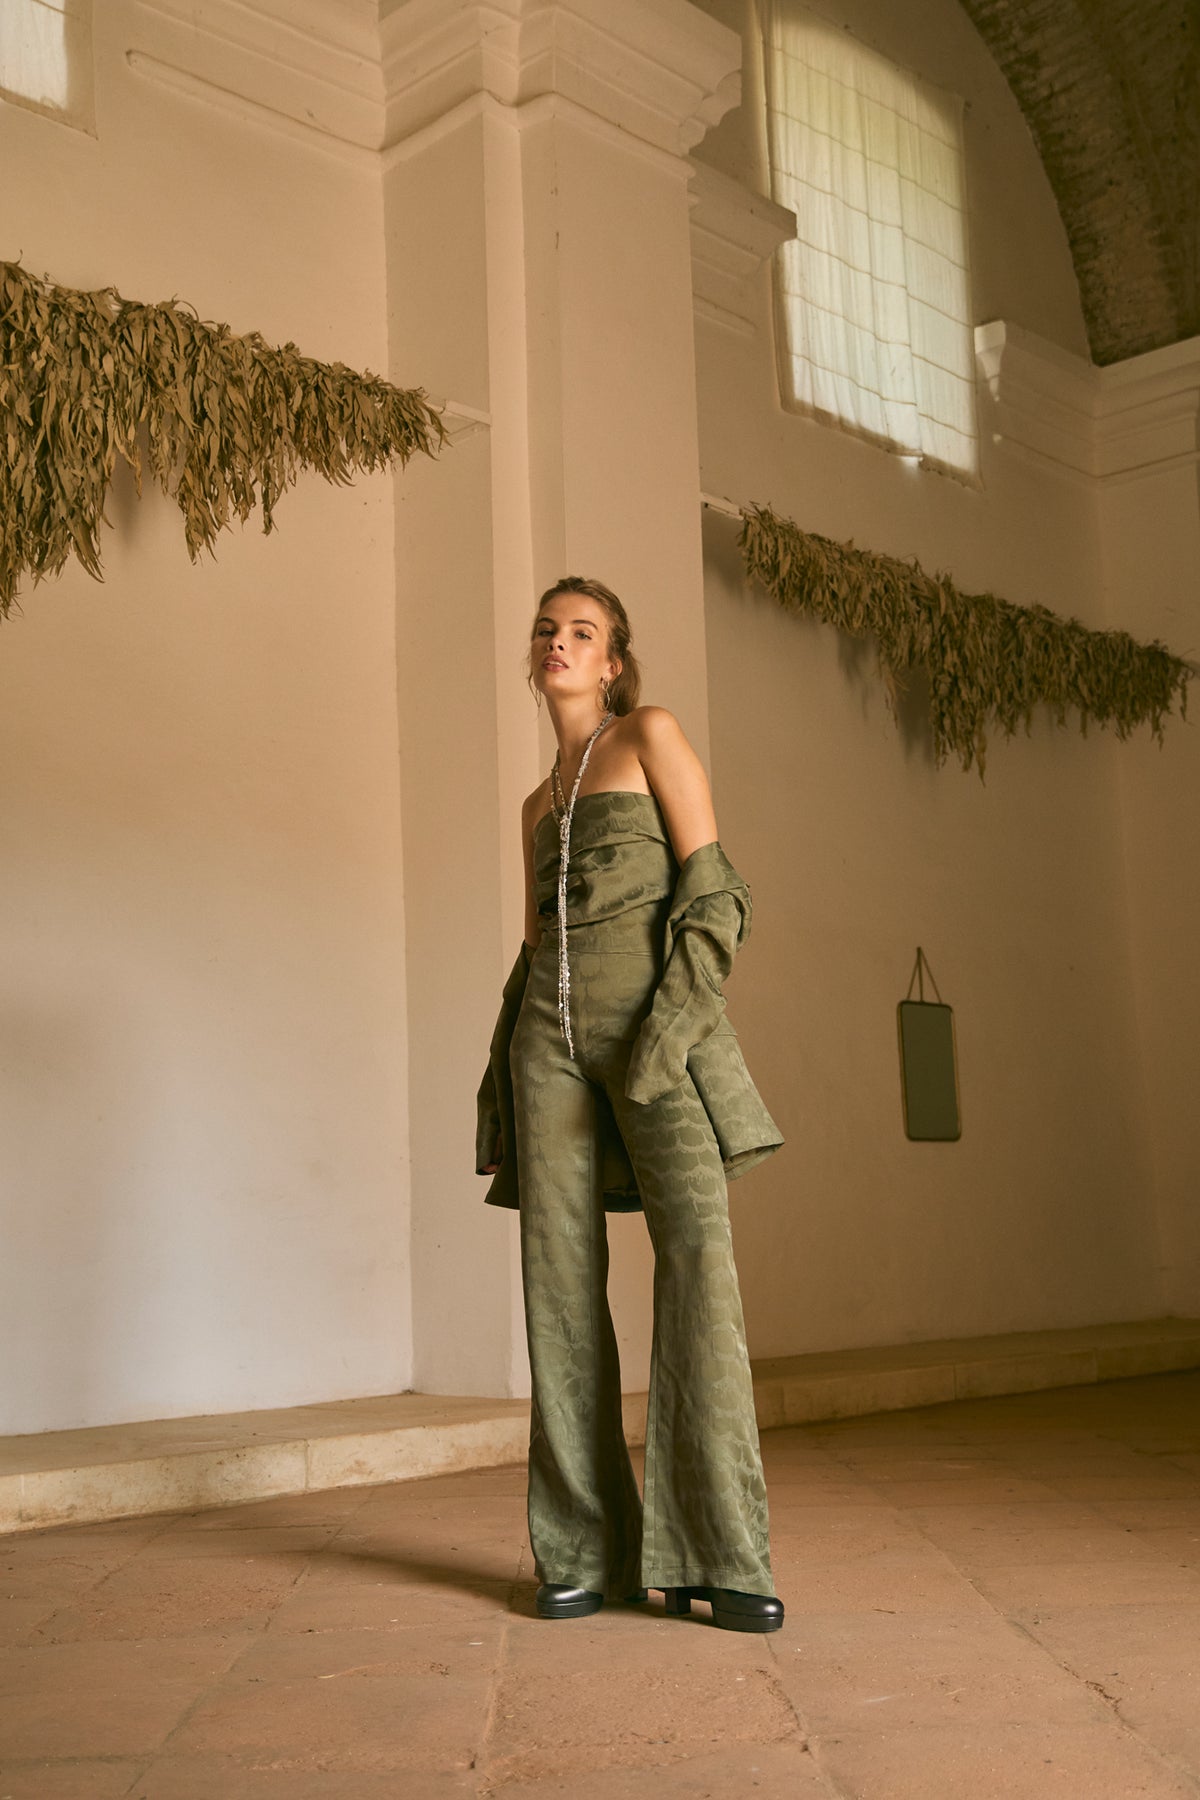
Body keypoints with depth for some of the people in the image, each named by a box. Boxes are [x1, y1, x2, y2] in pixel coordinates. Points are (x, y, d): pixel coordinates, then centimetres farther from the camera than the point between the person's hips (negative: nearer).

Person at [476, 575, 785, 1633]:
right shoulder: (538, 805, 23)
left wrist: (675, 1021, -15)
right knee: (560, 1277, -2)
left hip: (652, 1009, -5)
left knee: (697, 1244, -17)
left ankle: (720, 1553, -13)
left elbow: (714, 890, -3)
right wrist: (499, 1088, 12)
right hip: (551, 1029, 5)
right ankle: (583, 1549, 6)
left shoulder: (651, 735, 7)